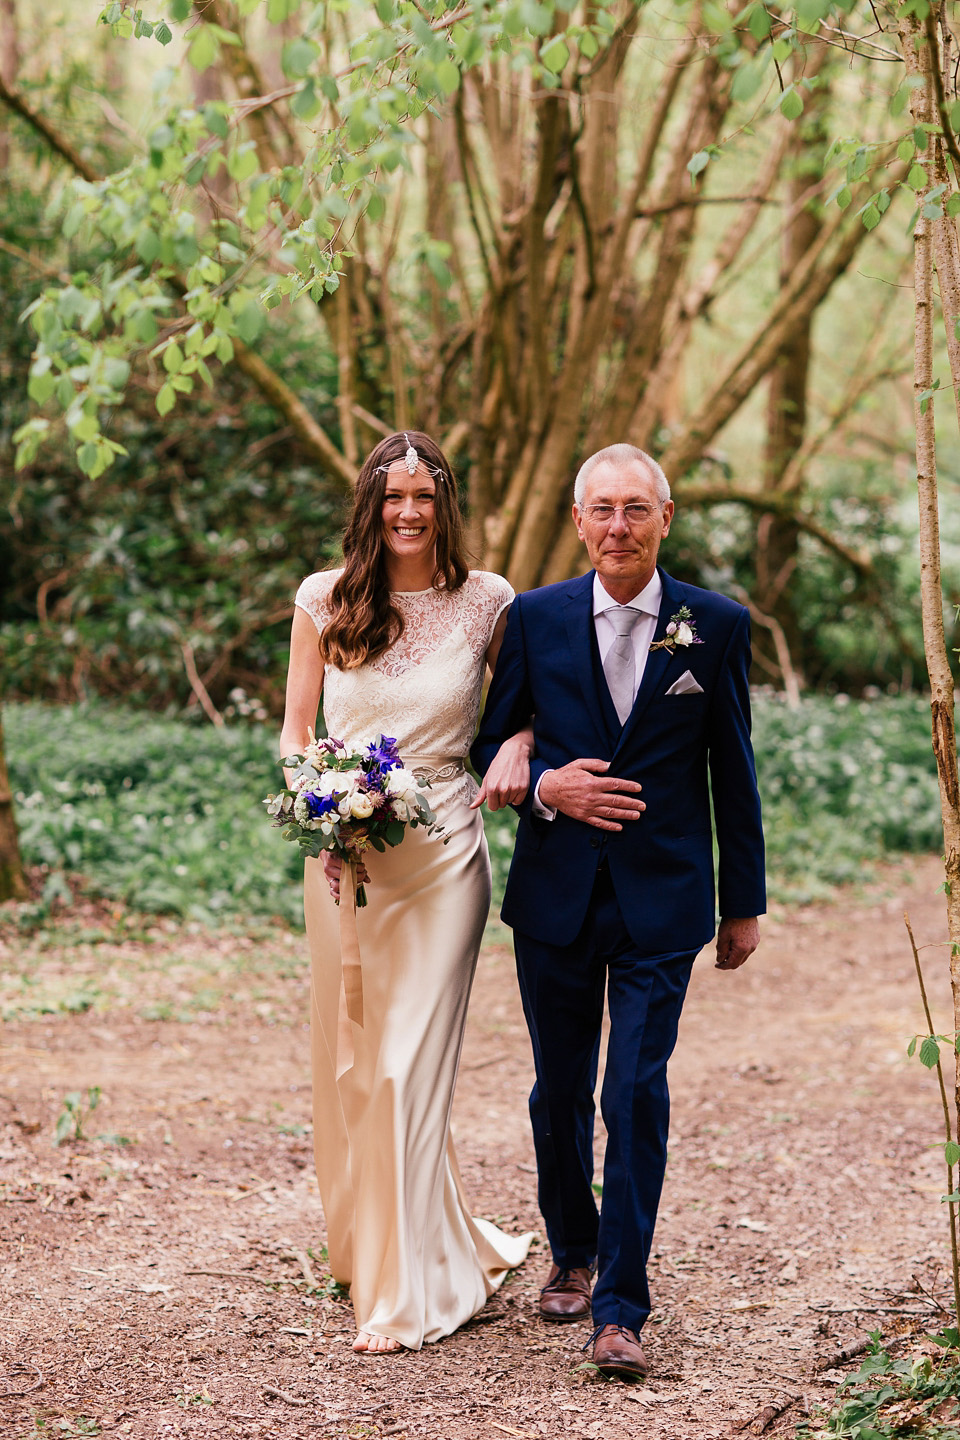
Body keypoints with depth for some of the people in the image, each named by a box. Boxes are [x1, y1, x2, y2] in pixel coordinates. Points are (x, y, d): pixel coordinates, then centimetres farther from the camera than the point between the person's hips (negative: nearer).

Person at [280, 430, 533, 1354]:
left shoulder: (486, 603, 1)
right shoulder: (325, 602, 3)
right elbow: (295, 731, 8)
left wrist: (520, 746, -7)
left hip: (442, 854, -2)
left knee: (412, 1062, -5)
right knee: (346, 1059, 10)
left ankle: (406, 1294, 3)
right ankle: (368, 1247, 33)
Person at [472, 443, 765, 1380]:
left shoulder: (717, 626, 0)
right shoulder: (535, 619, 1)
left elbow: (733, 772, 5)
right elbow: (490, 748, 8)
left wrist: (744, 903, 8)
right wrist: (543, 787, -14)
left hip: (661, 905, -2)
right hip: (555, 898, 2)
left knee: (636, 1097, -8)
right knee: (559, 1093, 13)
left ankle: (621, 1309, -2)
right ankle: (571, 1255, 35)